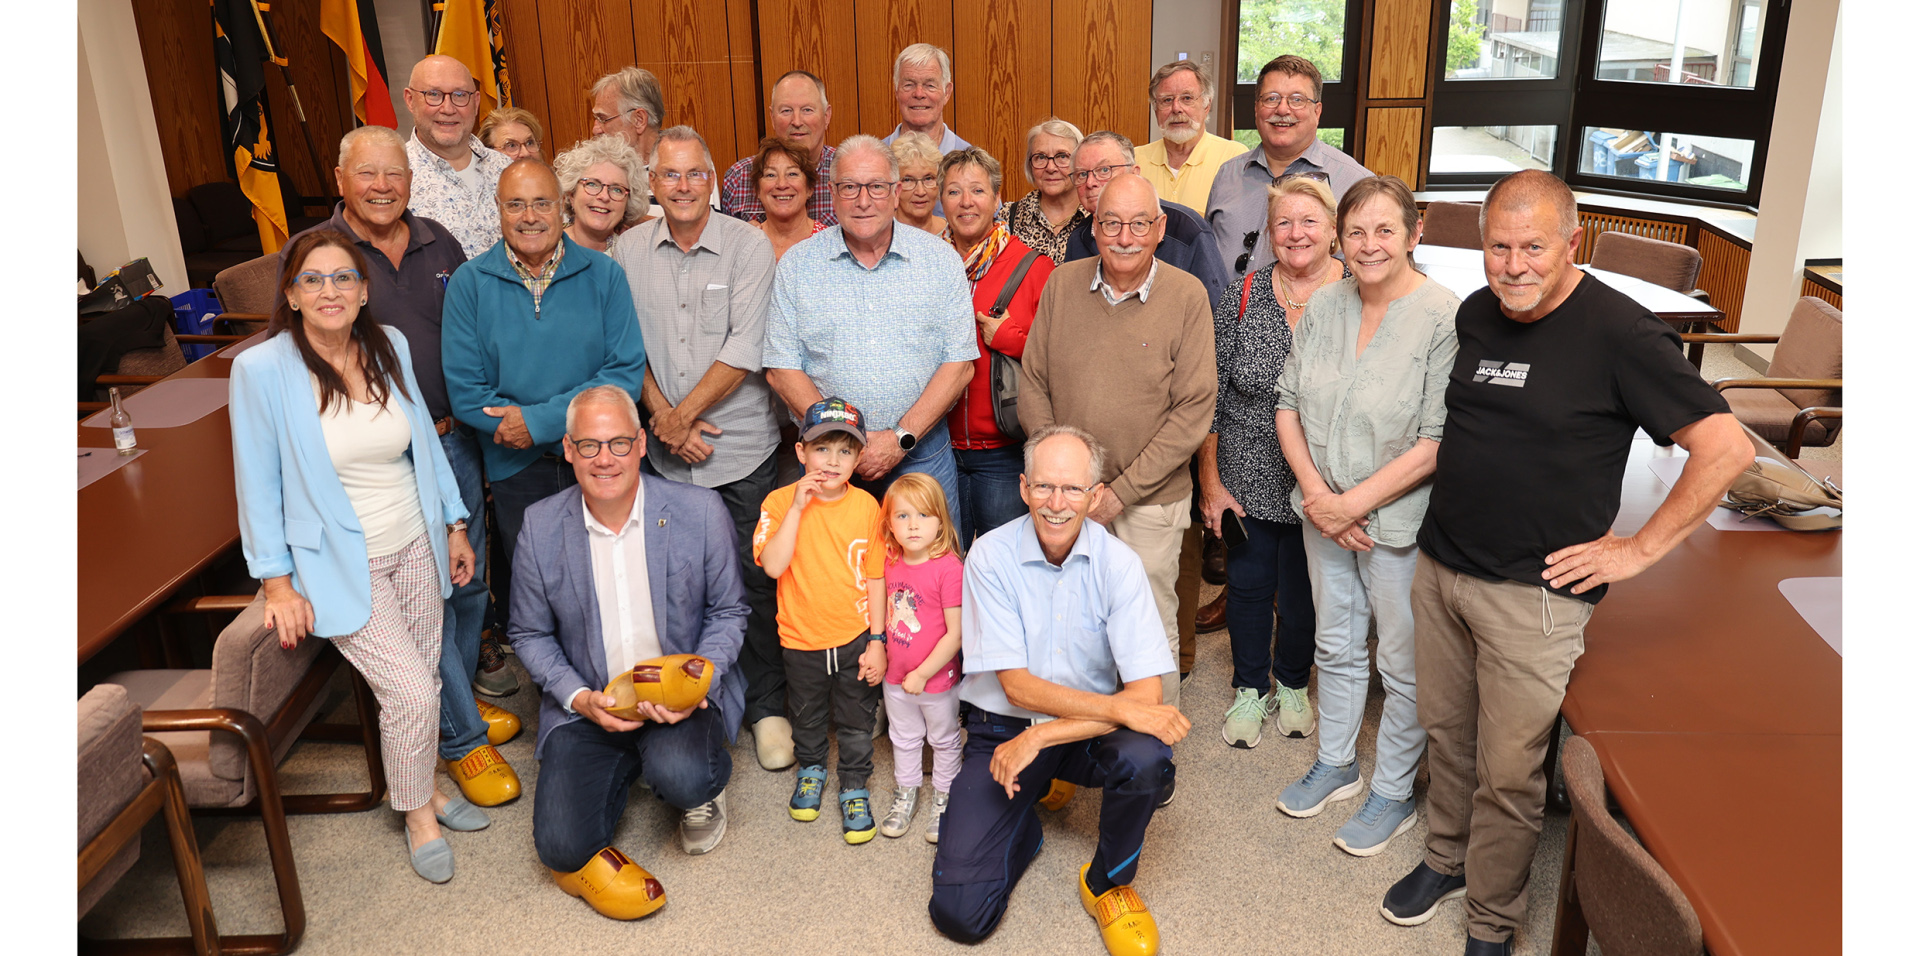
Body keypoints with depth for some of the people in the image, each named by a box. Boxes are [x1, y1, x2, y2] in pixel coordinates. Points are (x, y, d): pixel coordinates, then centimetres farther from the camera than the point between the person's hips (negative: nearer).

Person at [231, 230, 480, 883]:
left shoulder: (390, 347, -1)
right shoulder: (262, 370, -14)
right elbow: (258, 483, -9)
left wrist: (454, 524, 12)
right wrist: (277, 582, -9)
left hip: (414, 546, 5)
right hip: (342, 565, -5)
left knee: (424, 679, 11)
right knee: (412, 690, -8)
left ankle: (421, 784, 36)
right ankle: (416, 812, 17)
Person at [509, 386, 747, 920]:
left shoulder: (701, 511, -8)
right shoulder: (540, 526, -4)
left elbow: (728, 611, 3)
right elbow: (529, 635, 5)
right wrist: (580, 698, -11)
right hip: (587, 704, 2)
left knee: (680, 775, -34)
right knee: (561, 846, -16)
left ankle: (702, 790, 6)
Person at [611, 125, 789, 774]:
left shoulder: (748, 246, -6)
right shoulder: (629, 251, 4)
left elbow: (745, 351, -12)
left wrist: (682, 415, -11)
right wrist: (664, 419, -8)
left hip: (741, 449, -2)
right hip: (665, 452, 3)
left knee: (753, 580, 3)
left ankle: (767, 707, 19)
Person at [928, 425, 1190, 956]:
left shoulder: (1119, 563, -12)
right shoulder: (991, 556, -14)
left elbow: (1146, 693, -19)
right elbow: (1016, 685, -16)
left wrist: (1041, 737, -25)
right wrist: (1121, 708, -27)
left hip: (1091, 732, 1)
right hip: (1003, 730, -1)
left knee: (1145, 756, -34)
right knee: (959, 912, -15)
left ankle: (1108, 883, -2)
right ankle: (1024, 826, 19)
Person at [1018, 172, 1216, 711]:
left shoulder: (1187, 297, -9)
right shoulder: (1061, 286, 0)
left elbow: (1194, 410, -11)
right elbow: (1032, 385, 3)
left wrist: (1121, 491, -14)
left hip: (1150, 500, -2)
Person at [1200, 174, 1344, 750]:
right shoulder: (1242, 297, -4)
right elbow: (1209, 395, 0)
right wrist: (1210, 481, -1)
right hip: (1247, 479, 1)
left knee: (1303, 591, 13)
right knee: (1248, 582, 13)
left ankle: (1292, 683, 40)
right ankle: (1250, 689, 36)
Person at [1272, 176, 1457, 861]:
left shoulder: (1445, 318, -18)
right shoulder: (1324, 307, 0)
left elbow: (1437, 443, -21)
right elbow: (1288, 403, 3)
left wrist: (1354, 502, -19)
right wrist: (1316, 493, -9)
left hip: (1402, 520, -5)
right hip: (1325, 511, 6)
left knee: (1403, 664, 10)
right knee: (1336, 645, 21)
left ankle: (1393, 792, 29)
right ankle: (1335, 765, 41)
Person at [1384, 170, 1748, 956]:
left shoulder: (1619, 333, -15)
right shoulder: (1474, 315, 5)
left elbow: (1726, 448, -15)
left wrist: (1639, 549, -13)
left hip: (1533, 591, -6)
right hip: (1438, 566, 6)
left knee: (1508, 772, 4)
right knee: (1446, 731, 19)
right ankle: (1445, 859, 41)